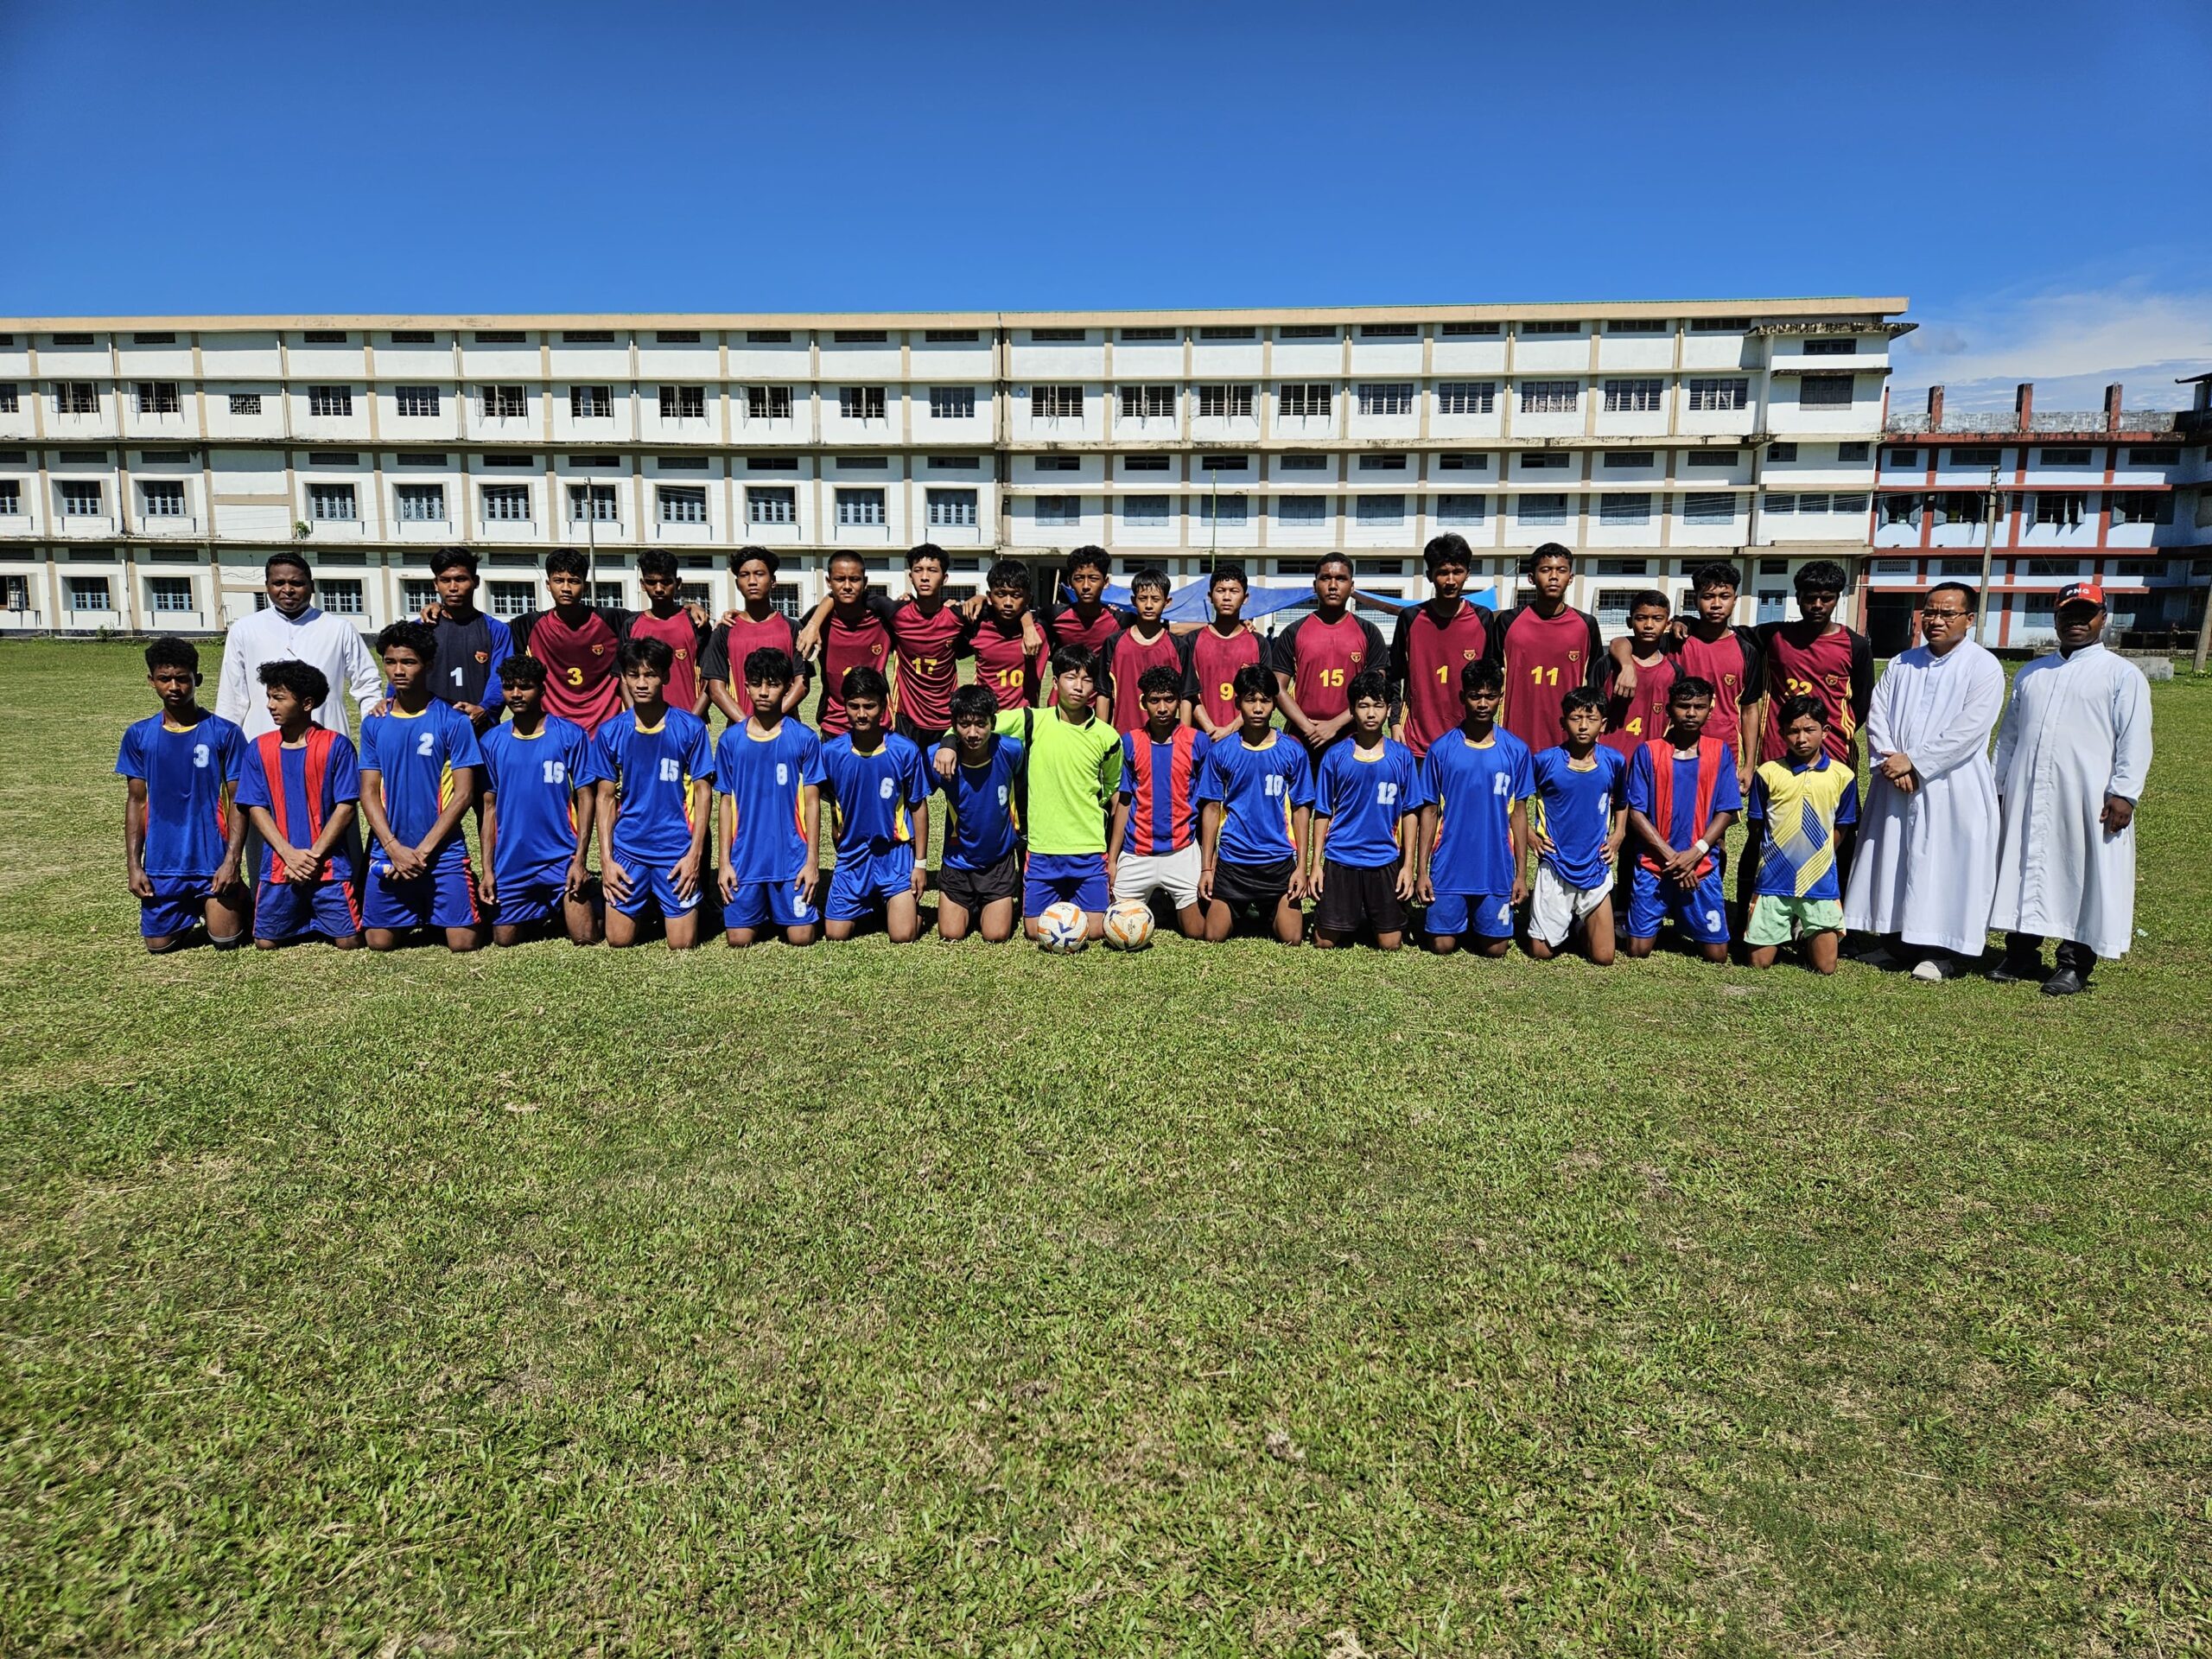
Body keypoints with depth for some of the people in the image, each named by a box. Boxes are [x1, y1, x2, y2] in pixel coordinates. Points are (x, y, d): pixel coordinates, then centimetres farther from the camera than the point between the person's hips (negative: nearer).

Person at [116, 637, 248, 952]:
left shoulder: (225, 733, -6)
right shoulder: (138, 735, 3)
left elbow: (237, 801, -5)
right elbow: (136, 801, 7)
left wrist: (232, 860, -13)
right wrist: (133, 865, 1)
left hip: (213, 860, -3)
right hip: (161, 863, 3)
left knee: (226, 942, -4)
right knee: (159, 945, 7)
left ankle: (237, 899, 28)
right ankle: (191, 912, 37)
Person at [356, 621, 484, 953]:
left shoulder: (453, 721, -5)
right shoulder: (374, 724, 6)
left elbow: (463, 794, -7)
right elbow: (369, 792, 5)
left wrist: (423, 850, -12)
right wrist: (395, 848, -9)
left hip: (444, 852, -3)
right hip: (389, 852, 3)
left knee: (464, 942, -8)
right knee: (380, 942, 2)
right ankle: (414, 917, 33)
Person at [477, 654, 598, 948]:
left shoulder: (570, 735, -5)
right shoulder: (491, 741, 4)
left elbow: (585, 797, -5)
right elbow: (490, 806, 7)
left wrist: (579, 859, -12)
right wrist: (487, 870, 1)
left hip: (562, 859, -3)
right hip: (511, 863, 3)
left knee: (585, 939, -8)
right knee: (504, 940, 6)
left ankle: (567, 910, 26)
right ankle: (542, 912, 36)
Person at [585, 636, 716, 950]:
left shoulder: (690, 728, -5)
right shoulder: (610, 732, 0)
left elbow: (702, 791, -2)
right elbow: (606, 797, 4)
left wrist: (695, 852, -9)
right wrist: (605, 859, -2)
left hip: (677, 850, -2)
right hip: (627, 849, 2)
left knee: (683, 945, 0)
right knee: (619, 941, 4)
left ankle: (665, 907, 30)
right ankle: (646, 907, 33)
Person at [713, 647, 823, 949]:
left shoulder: (804, 739, -3)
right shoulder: (730, 739, 2)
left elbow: (812, 802, -1)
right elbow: (727, 804, 6)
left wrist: (812, 859, -5)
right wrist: (724, 861, 2)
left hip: (792, 857, -1)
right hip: (745, 858, 1)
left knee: (800, 937, -3)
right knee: (738, 939, 0)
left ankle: (781, 910, 30)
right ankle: (762, 911, 32)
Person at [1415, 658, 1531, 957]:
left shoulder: (1516, 750, 0)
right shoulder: (1441, 749, -2)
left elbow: (1519, 813, 4)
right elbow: (1429, 811, 1)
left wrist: (1521, 873, 2)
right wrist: (1422, 870, -3)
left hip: (1497, 868, 1)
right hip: (1449, 867, 0)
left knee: (1495, 948, 4)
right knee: (1442, 945, 1)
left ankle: (1478, 921, 35)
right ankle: (1460, 919, 33)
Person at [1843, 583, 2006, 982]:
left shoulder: (1984, 667, -3)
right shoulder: (1900, 664, 13)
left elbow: (1968, 730, -13)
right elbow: (1877, 716, 5)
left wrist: (1912, 762, -15)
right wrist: (1890, 761, -10)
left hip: (1952, 788, -5)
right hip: (1895, 785, 5)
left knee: (1947, 865, -3)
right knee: (1891, 859, 8)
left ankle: (1945, 951, 4)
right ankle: (1895, 939, 17)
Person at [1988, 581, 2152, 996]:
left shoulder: (2122, 674, 2)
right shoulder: (2030, 674, 17)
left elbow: (2134, 740, -4)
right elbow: (2009, 734, 19)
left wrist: (2123, 794, -13)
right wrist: (1997, 785, 13)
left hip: (2088, 800, -4)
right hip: (2026, 796, 5)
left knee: (2083, 875, 0)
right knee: (2023, 867, 7)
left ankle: (2075, 964, 8)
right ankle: (2021, 952, 17)